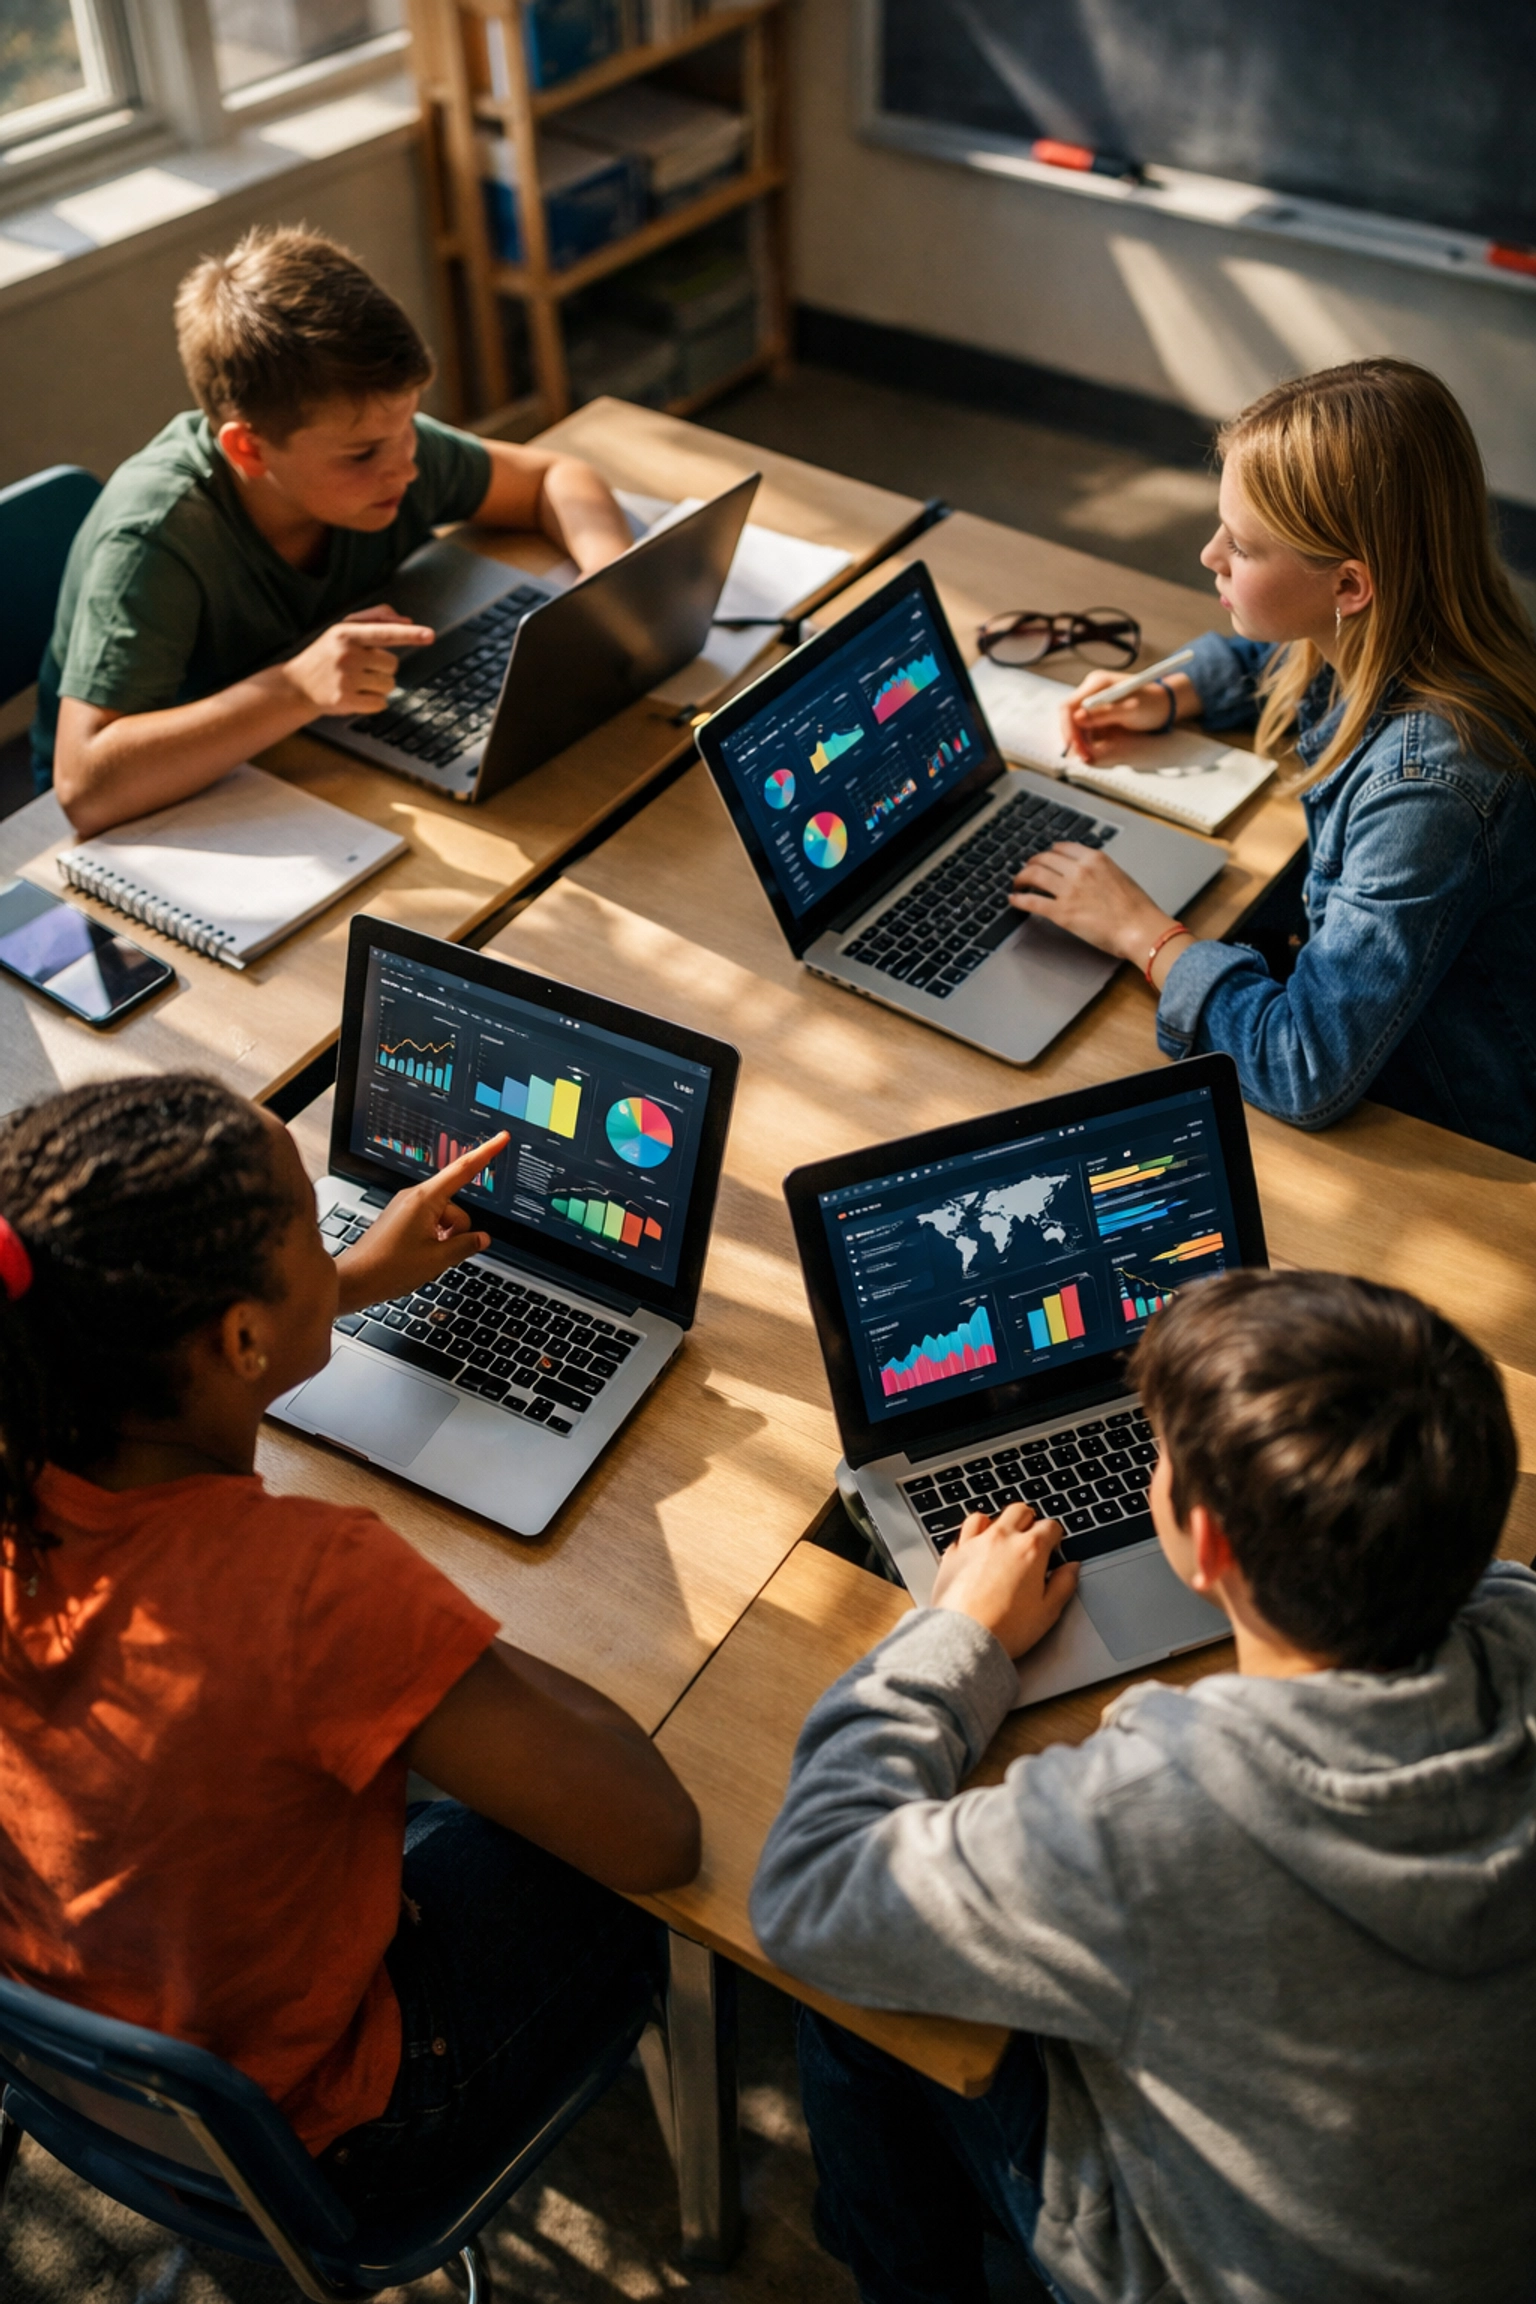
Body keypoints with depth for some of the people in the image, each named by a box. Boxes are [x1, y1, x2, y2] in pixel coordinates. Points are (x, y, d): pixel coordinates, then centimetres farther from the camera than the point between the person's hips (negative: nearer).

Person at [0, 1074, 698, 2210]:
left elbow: (129, 1341, 5)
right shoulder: (317, 1585, -43)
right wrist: (457, 1648, -18)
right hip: (294, 2137, -6)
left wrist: (352, 1280, 13)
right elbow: (658, 1835, -32)